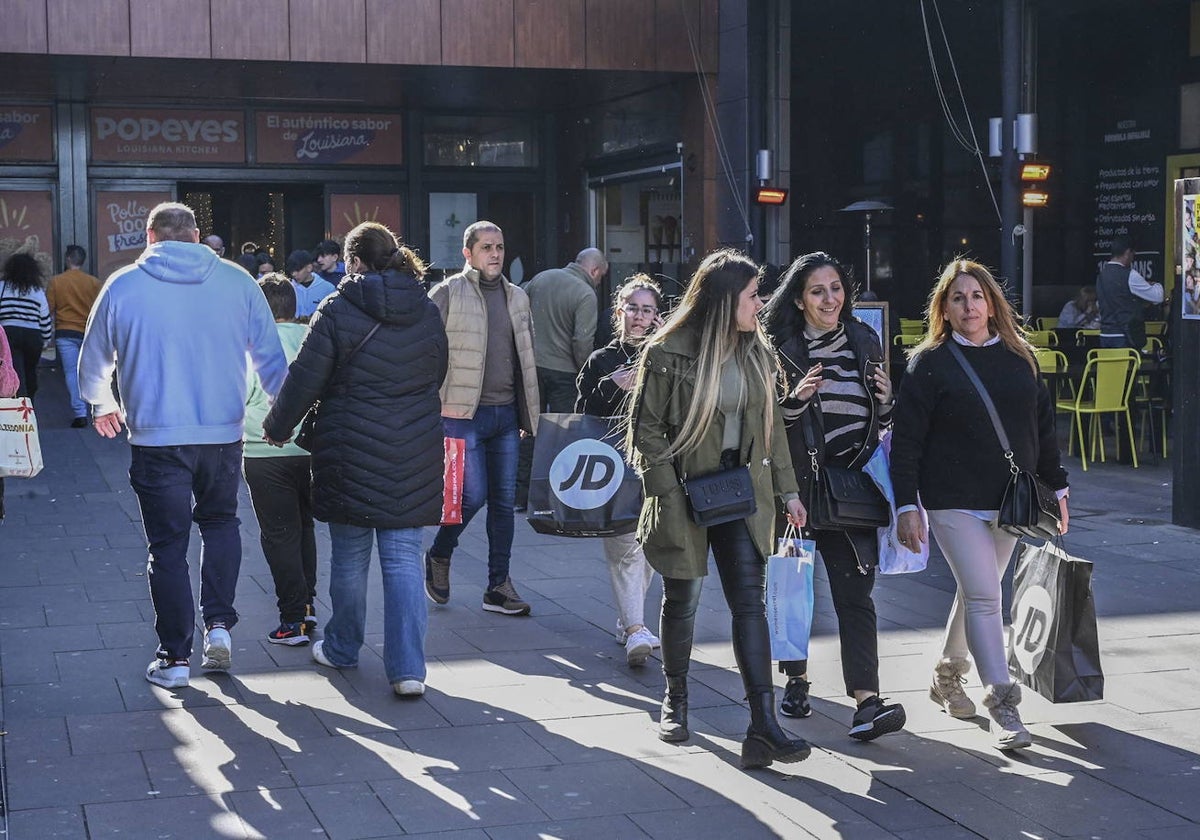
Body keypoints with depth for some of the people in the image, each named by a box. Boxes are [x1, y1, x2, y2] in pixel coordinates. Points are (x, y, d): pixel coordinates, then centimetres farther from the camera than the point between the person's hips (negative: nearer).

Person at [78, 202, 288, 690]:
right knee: (220, 521, 23)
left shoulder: (123, 286, -1)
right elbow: (270, 355, 8)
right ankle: (218, 624, 11)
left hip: (156, 438, -1)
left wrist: (102, 405, 32)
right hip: (224, 433, 2)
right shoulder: (236, 282, 1)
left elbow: (94, 359, 12)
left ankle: (174, 657, 10)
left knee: (168, 544, 6)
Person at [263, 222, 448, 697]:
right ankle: (408, 668, -5)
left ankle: (342, 649, 29)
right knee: (404, 559, 3)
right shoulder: (428, 315, 5)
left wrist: (277, 428, 9)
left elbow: (304, 380, -6)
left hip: (351, 453, -3)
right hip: (415, 456, 3)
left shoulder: (338, 311, -9)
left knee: (349, 557, 13)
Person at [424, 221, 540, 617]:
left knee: (504, 499, 6)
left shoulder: (517, 297, 14)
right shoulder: (447, 294, -5)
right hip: (464, 413, -6)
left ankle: (499, 586, 13)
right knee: (473, 494, -10)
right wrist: (439, 403, -10)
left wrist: (527, 412, 17)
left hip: (506, 413, 6)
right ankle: (439, 556, 17)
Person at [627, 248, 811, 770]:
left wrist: (787, 489, 12)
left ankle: (764, 727, -13)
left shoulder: (757, 354, 8)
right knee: (682, 600, 11)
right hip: (687, 493, -4)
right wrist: (669, 494, -15)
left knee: (750, 602, -7)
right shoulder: (667, 354, -10)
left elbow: (771, 425, 15)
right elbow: (647, 427, -9)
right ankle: (676, 699, 35)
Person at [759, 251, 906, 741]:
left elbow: (882, 420, 20)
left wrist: (886, 400, -1)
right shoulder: (779, 349, -4)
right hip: (797, 484, -2)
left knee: (854, 592, -6)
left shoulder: (865, 342, 10)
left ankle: (866, 701, -13)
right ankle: (796, 679, 30)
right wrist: (795, 400, -21)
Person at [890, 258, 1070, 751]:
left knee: (977, 593, 14)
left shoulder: (1018, 358, 9)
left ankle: (947, 677, 34)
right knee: (983, 595, -11)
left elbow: (1043, 426, 15)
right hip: (953, 502, -5)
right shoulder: (929, 363, -4)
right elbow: (907, 439, -6)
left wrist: (1056, 489, 13)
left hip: (1008, 501, 5)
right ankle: (1002, 704, -8)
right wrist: (906, 506, -12)